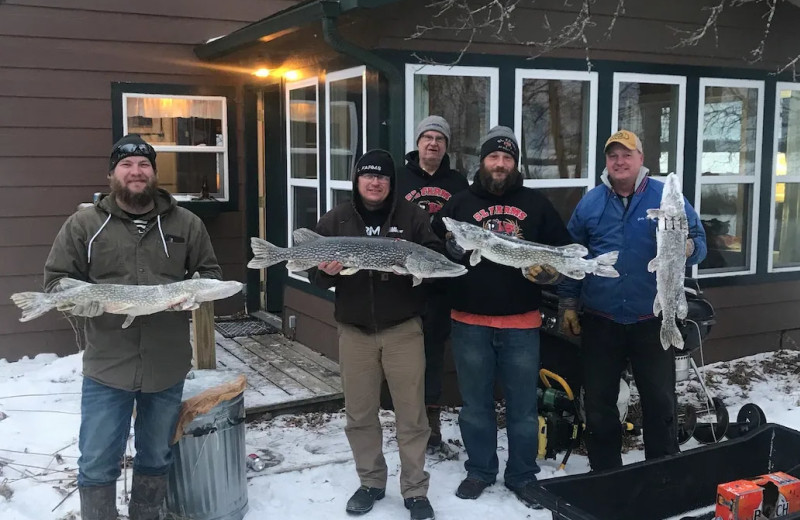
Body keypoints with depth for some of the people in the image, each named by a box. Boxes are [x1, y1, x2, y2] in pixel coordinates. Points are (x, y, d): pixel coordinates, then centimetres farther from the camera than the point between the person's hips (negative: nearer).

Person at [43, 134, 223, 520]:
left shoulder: (185, 224, 4)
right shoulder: (83, 223, 0)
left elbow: (210, 272, 11)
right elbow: (56, 278, 3)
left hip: (167, 368, 2)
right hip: (106, 369, -2)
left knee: (156, 459, 18)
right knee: (97, 465, 4)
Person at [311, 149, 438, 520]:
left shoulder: (412, 216, 1)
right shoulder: (335, 220, 5)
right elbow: (314, 271, 6)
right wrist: (326, 271, -17)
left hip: (403, 328, -2)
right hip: (354, 330, 2)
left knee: (411, 413, 3)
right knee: (359, 413, 11)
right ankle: (371, 482, 29)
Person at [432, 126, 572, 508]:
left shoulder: (535, 204, 7)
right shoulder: (459, 203, 6)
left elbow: (564, 249, 9)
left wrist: (551, 271, -11)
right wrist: (453, 248, -18)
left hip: (521, 322, 0)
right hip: (470, 321, 0)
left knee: (523, 405, 8)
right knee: (475, 403, 12)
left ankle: (522, 476, 24)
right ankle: (480, 470, 28)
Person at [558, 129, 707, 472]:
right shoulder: (590, 203, 5)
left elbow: (698, 244, -2)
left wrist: (686, 248, -25)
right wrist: (567, 303, 9)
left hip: (652, 321, -2)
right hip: (600, 322, 2)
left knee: (660, 401, 5)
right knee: (598, 403, 10)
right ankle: (604, 471, 26)